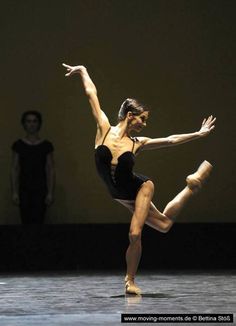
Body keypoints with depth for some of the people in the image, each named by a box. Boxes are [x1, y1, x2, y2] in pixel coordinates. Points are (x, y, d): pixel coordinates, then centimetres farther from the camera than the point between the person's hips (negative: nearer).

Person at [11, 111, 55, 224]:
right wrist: (14, 192, -2)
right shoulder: (18, 145, 4)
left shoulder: (46, 146, 2)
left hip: (40, 189, -1)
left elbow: (50, 170, 3)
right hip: (24, 189, 1)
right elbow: (14, 169, 4)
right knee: (26, 223, -1)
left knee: (38, 223, -8)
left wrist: (50, 192, -3)